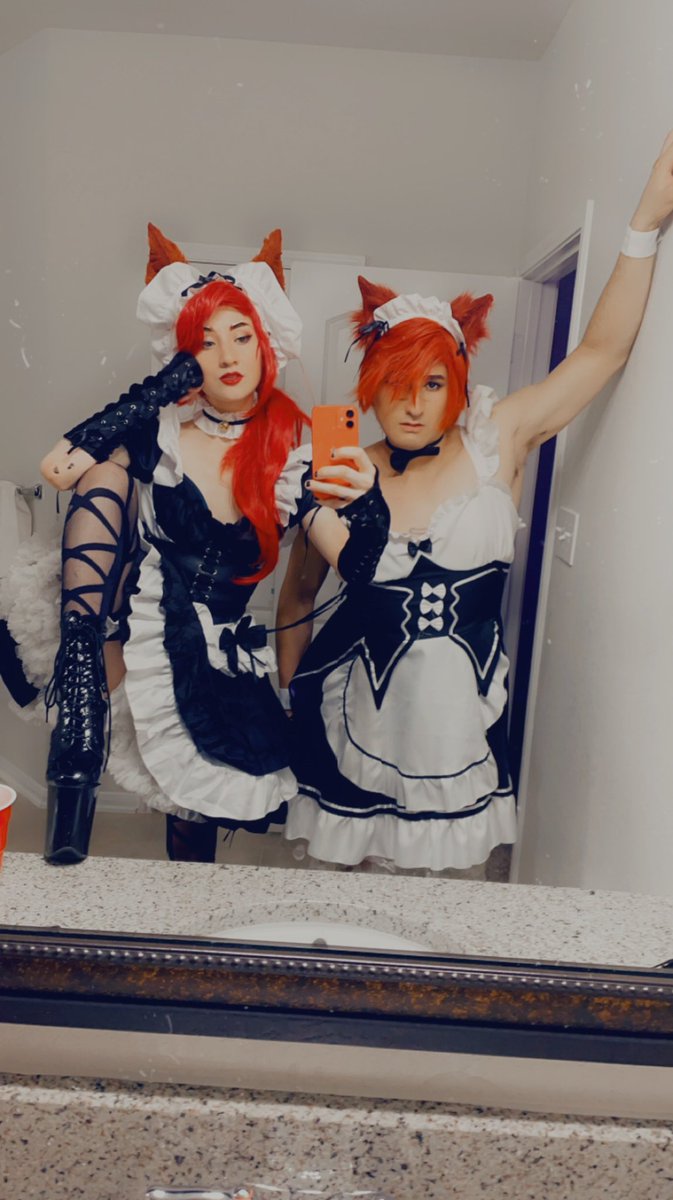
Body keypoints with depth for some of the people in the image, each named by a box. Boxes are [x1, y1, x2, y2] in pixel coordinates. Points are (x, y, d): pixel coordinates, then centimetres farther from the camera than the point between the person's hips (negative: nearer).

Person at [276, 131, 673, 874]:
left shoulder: (494, 444, -3)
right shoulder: (340, 476, -4)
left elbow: (600, 352, -3)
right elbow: (297, 599, 7)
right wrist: (286, 702, 12)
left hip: (457, 725, 1)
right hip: (356, 727, 0)